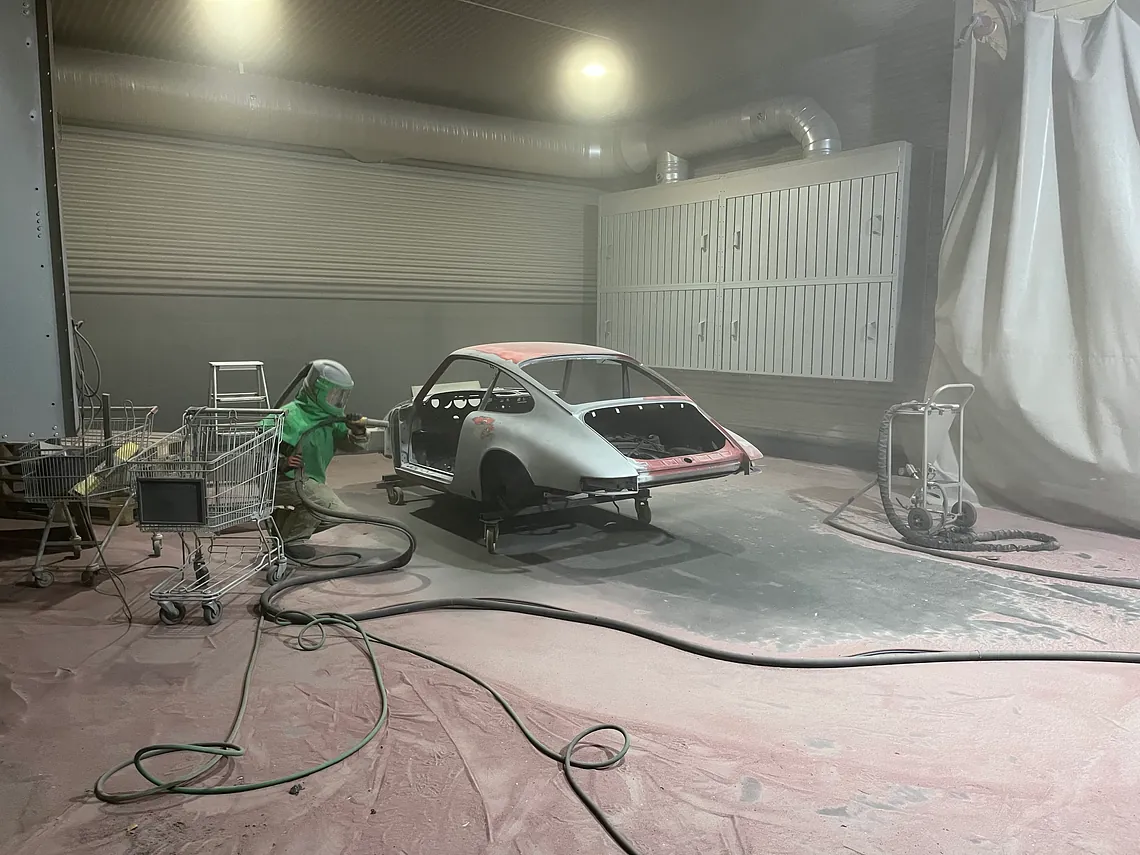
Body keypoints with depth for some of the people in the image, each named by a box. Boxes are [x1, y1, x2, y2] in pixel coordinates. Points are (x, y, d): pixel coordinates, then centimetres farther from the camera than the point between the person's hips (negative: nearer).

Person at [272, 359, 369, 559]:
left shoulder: (332, 419, 6)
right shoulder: (291, 415, -17)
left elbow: (354, 444, 8)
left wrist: (358, 431, -14)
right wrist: (281, 463, -35)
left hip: (308, 482, 9)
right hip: (282, 481, -9)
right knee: (327, 501, -27)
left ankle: (281, 520, 19)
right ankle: (289, 540, -10)